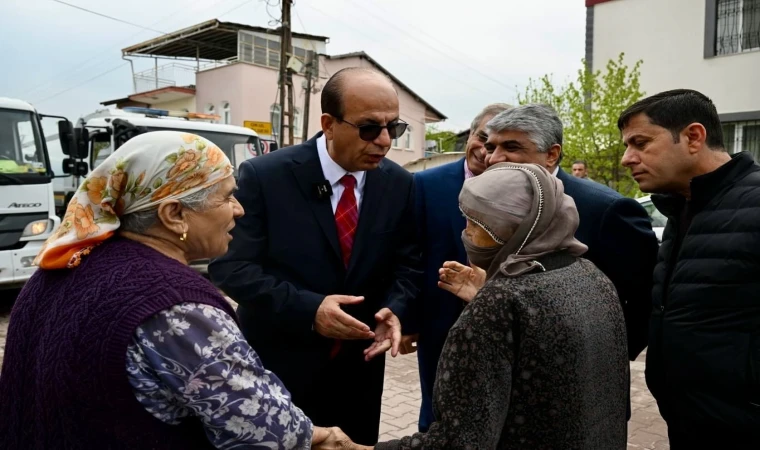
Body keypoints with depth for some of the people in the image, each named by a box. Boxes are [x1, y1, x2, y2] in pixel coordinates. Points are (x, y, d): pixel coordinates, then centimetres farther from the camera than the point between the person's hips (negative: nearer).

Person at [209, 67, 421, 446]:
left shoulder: (399, 185, -2)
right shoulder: (263, 176, -14)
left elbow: (408, 263, 3)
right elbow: (231, 266, -16)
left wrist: (394, 309, -18)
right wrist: (308, 308, -27)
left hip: (358, 369, 4)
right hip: (278, 369, -3)